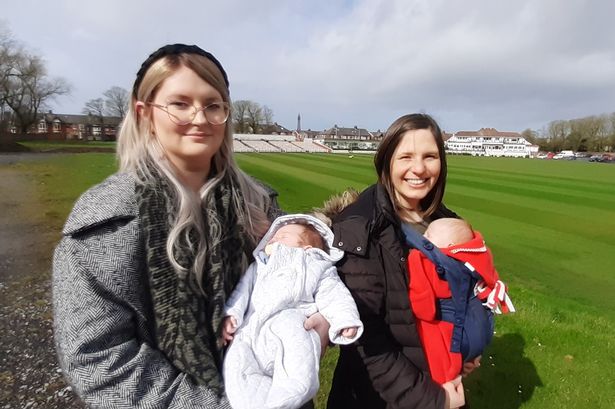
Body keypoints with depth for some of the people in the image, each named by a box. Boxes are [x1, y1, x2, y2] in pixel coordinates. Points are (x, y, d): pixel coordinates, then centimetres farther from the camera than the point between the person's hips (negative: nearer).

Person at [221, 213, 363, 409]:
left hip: (291, 328, -3)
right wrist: (231, 314, 6)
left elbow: (334, 296, 8)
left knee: (300, 381, -29)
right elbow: (243, 290, 25)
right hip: (250, 332, 4)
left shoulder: (318, 268, 22)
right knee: (236, 368, -23)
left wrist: (346, 320, -11)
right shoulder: (258, 266, 36)